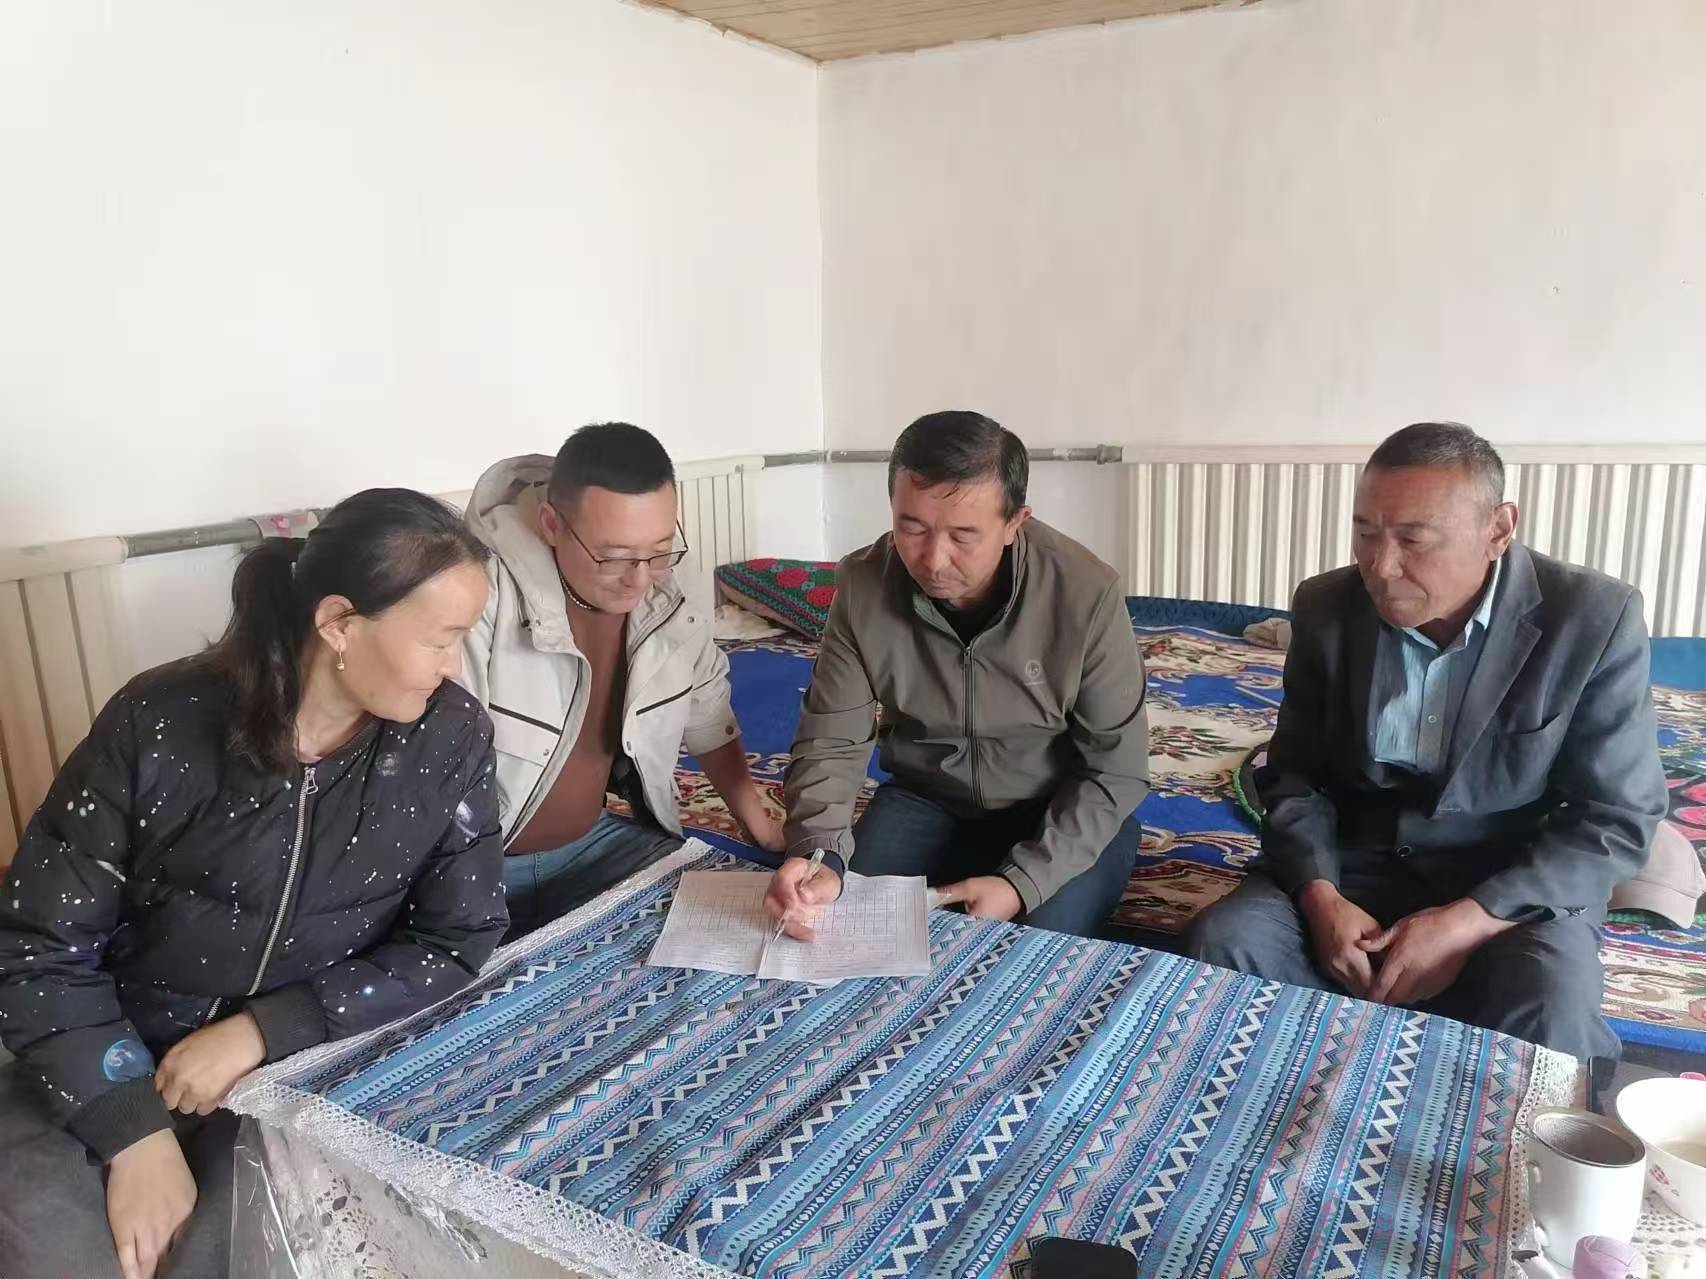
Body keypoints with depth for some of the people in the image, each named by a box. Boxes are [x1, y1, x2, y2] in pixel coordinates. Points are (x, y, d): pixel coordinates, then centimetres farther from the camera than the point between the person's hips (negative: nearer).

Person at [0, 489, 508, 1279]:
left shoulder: (451, 740, -12)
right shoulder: (159, 725, -16)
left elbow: (458, 942, -8)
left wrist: (261, 1032, -17)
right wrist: (137, 1134, -20)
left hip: (308, 1066, 0)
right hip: (116, 1059, 0)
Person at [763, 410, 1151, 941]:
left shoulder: (1086, 594, -24)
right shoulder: (863, 586, -18)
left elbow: (1115, 770, -15)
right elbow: (830, 744, -12)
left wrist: (1023, 882, -26)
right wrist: (819, 855, -33)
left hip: (1064, 812, -2)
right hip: (924, 800, 2)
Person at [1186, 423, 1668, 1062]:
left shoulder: (1595, 619, -12)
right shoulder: (1326, 608, -3)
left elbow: (1617, 821, -10)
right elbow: (1293, 774, 3)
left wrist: (1469, 922, -22)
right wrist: (1319, 895, -15)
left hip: (1516, 889, -2)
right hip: (1352, 866, 3)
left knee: (1547, 1009, -33)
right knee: (1221, 942, -21)